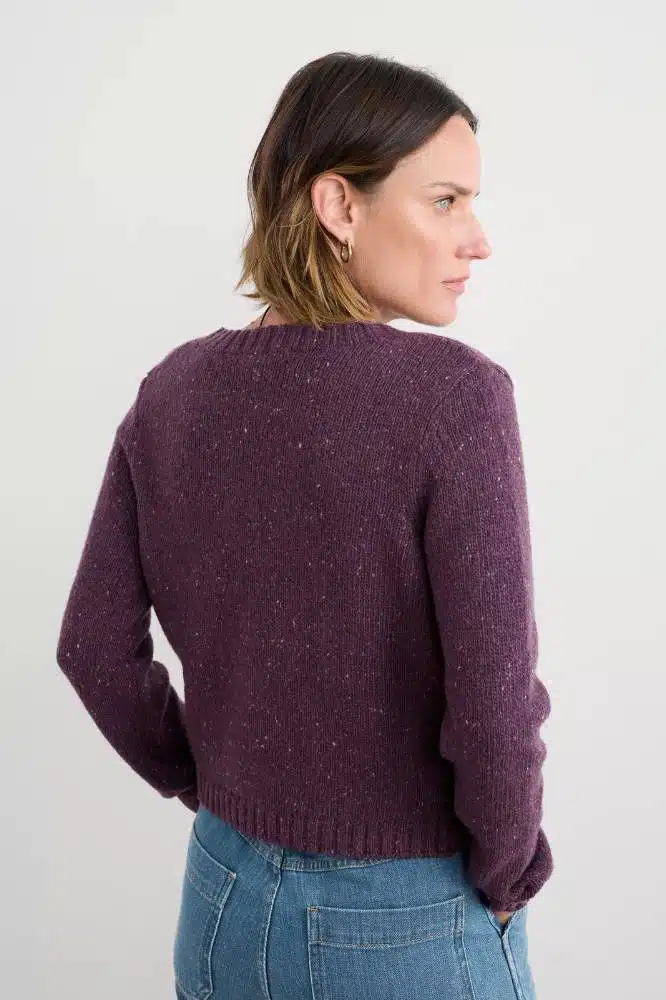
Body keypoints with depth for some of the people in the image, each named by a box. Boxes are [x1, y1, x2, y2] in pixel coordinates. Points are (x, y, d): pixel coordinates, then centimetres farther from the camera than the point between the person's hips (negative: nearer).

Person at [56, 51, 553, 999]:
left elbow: (95, 644, -1)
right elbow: (493, 701, -23)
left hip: (227, 901, 5)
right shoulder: (453, 393, -22)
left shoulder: (176, 388, -6)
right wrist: (507, 878, -5)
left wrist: (203, 779, 12)